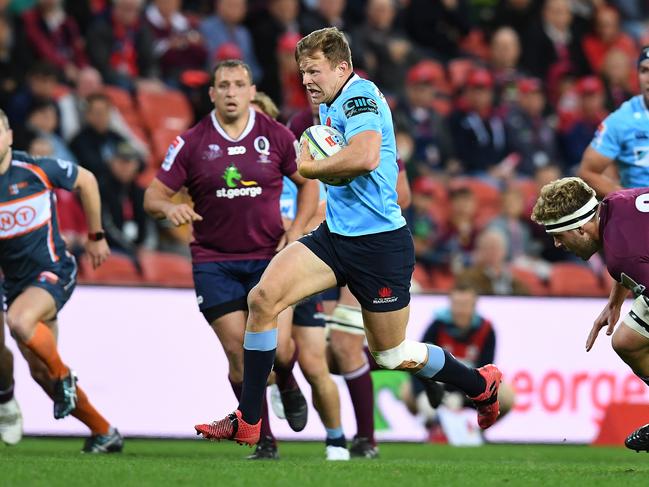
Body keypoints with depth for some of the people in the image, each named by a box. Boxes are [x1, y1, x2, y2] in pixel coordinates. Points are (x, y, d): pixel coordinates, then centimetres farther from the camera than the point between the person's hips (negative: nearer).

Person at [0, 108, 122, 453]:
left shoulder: (37, 170, -10)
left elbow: (86, 181, 7)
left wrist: (96, 237, 12)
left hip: (53, 272, -5)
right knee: (40, 372, 6)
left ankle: (63, 375, -7)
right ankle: (104, 433, 21)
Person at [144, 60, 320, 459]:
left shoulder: (277, 136, 0)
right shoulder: (192, 143, -2)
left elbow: (308, 183, 12)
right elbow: (153, 196, 0)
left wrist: (296, 230, -1)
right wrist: (168, 207, -23)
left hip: (268, 257, 0)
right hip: (214, 261, 0)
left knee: (277, 347, -13)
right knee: (239, 352, -7)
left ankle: (289, 385, 25)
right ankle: (264, 440, 7)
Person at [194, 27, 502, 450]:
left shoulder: (360, 95, -16)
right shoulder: (331, 105, 12)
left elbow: (365, 157, -35)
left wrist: (309, 168, -19)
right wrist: (311, 160, 9)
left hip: (380, 242, -8)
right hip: (335, 235, 8)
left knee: (392, 355, 7)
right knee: (263, 298, -13)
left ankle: (482, 385, 34)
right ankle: (247, 423, -9)